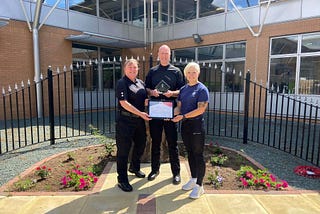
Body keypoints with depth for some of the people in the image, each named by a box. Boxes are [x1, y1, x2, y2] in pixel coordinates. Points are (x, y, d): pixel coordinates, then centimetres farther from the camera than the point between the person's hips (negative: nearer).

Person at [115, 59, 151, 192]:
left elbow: (145, 100, 16)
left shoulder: (141, 83, 11)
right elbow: (124, 103, -20)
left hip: (139, 120, 8)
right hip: (125, 121, -7)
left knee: (141, 144, 20)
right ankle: (122, 179, 13)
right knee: (123, 149, 0)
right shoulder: (122, 83, -11)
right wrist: (140, 113, -24)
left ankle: (134, 167, 45)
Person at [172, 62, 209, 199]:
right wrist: (172, 114, -11)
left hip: (197, 125, -6)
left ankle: (199, 185, 13)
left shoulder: (202, 89, -8)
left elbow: (201, 109, -17)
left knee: (198, 154, 1)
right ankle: (193, 179, 32)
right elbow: (179, 106, 10)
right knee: (190, 152, 16)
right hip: (185, 125, 6)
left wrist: (183, 116, -21)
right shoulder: (183, 89, 11)